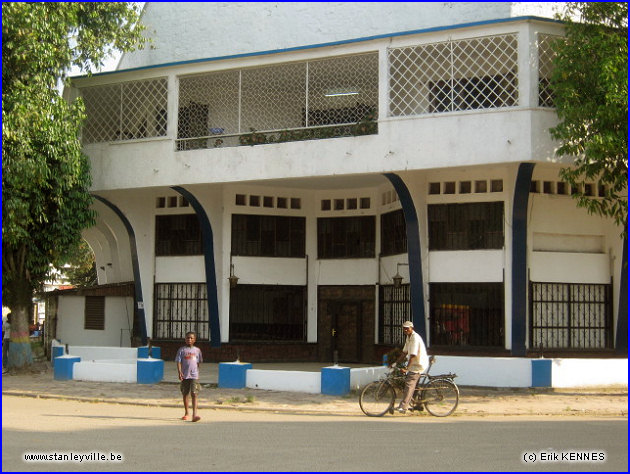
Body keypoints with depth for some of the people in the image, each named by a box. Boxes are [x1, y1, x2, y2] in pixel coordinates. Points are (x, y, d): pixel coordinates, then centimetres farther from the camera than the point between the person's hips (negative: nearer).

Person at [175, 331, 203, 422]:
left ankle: (194, 415, -19)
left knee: (194, 395, -12)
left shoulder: (197, 350, 8)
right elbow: (178, 362, -3)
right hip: (184, 376, 1)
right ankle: (186, 413, 26)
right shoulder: (182, 350, 2)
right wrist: (180, 372, -16)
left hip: (194, 376, 0)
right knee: (185, 394, 11)